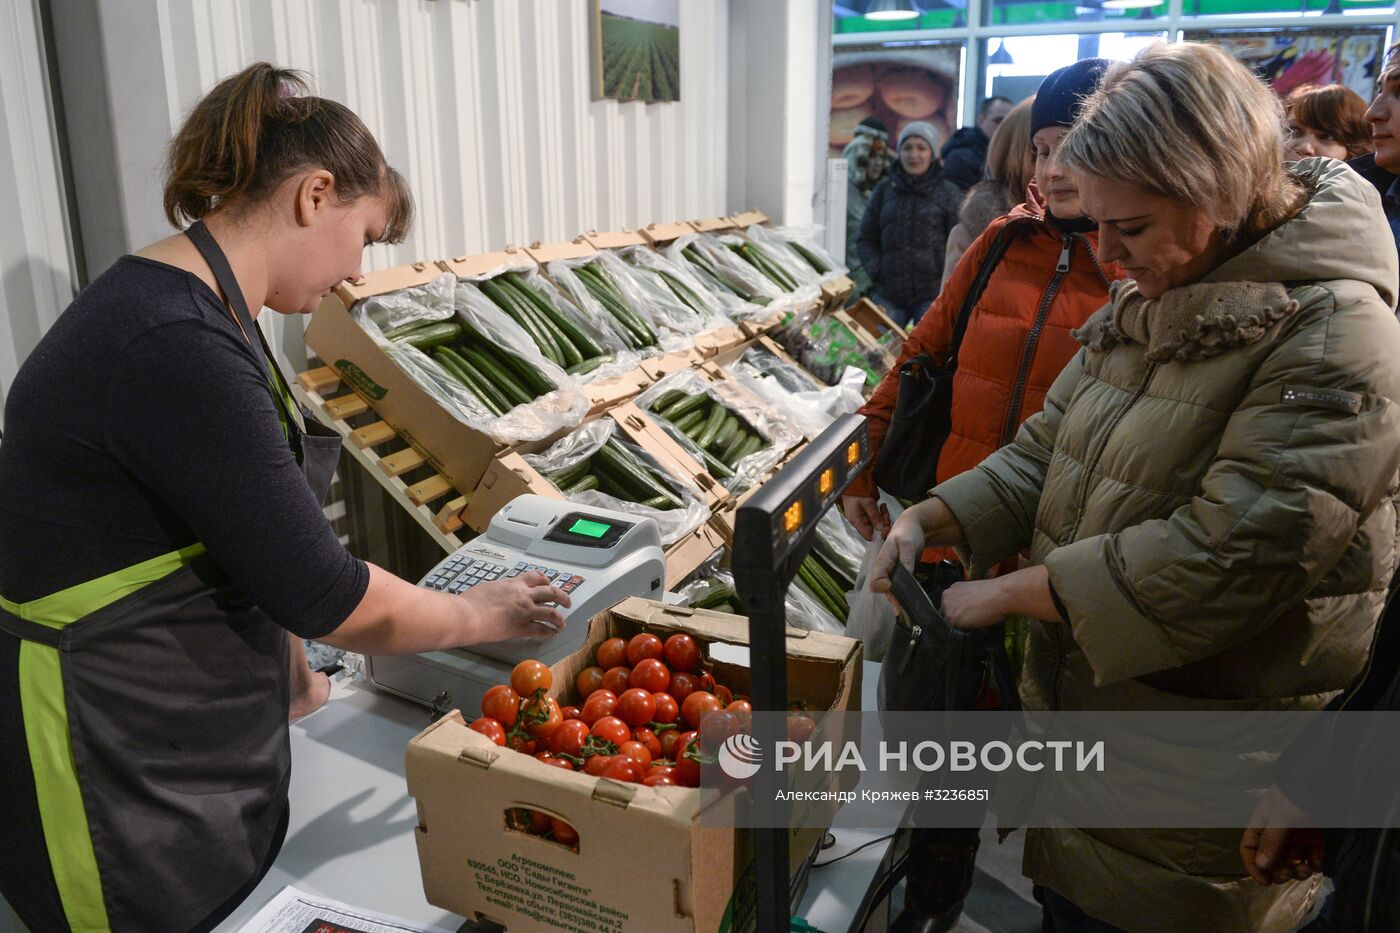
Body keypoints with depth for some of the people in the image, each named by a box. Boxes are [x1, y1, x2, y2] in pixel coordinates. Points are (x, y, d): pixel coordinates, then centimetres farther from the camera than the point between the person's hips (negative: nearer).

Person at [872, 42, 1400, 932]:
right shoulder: (1148, 300, 6)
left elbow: (1233, 554, -27)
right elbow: (1048, 452, 10)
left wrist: (1015, 591, -22)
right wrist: (932, 520, -6)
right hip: (1073, 693, 7)